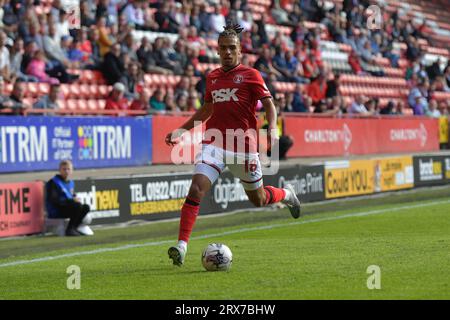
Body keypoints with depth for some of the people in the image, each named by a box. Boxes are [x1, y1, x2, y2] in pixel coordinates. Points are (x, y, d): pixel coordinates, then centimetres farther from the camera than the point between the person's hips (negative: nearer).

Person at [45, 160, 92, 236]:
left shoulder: (71, 183, 15)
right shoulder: (54, 183, -11)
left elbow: (73, 197, 23)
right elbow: (54, 200, -20)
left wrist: (75, 199, -3)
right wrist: (71, 200, -24)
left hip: (68, 208, 8)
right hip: (56, 212, -8)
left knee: (86, 207, -9)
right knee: (78, 206, -26)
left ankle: (74, 228, -9)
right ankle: (69, 229, -18)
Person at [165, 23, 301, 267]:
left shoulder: (250, 75, -1)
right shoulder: (212, 77, 13)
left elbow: (269, 104, -3)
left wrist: (272, 129, -22)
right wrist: (181, 130, 23)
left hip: (243, 144, -3)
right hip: (214, 142, 3)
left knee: (258, 199, 12)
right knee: (197, 188, -20)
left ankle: (287, 194, 48)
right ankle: (181, 246, -23)